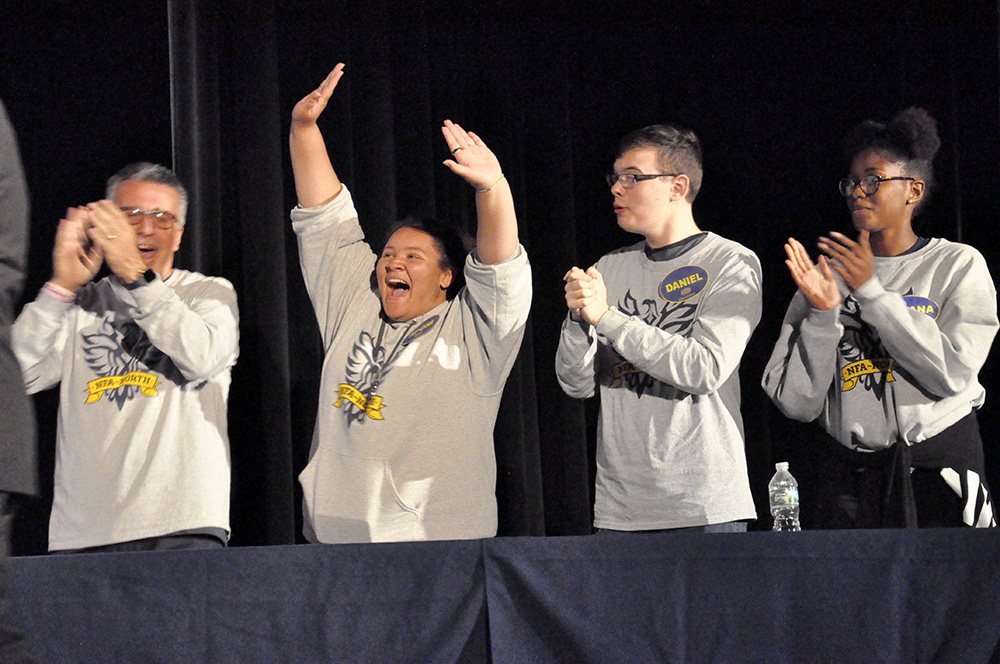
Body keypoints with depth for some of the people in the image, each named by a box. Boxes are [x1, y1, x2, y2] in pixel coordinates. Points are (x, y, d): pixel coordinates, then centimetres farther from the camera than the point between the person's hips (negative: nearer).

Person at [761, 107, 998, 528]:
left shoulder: (958, 265, 1)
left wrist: (870, 291, -13)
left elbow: (953, 373, -15)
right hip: (848, 475, 2)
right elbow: (797, 403, 1)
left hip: (937, 469, -2)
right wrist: (822, 313, -12)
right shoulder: (830, 271, 7)